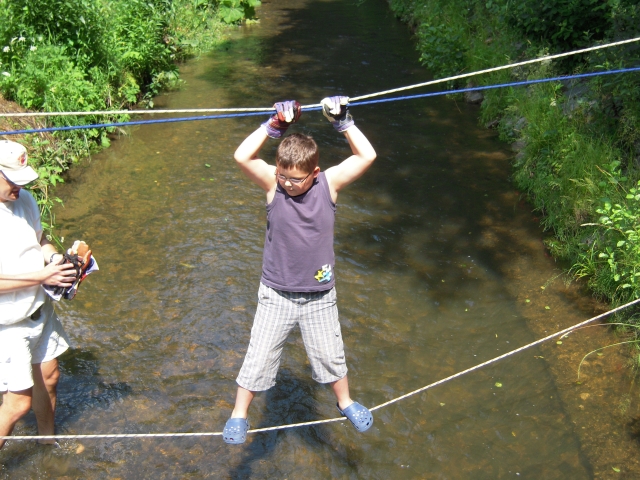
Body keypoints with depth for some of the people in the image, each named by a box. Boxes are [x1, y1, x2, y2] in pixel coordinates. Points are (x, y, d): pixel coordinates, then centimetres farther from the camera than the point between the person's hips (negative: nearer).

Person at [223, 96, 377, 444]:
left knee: (330, 356, 17)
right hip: (276, 295, -1)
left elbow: (367, 157, -17)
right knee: (259, 357, 6)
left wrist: (344, 123, -19)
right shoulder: (272, 184, -12)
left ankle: (345, 402, 43)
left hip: (319, 296, 1)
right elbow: (242, 157, -27)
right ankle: (239, 415, 28)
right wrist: (273, 126, -26)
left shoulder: (329, 183, -9)